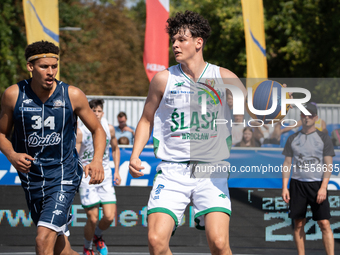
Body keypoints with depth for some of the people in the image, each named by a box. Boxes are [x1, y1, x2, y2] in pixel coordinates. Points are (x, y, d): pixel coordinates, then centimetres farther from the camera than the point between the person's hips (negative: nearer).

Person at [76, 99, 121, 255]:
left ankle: (97, 236, 26)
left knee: (109, 217, -7)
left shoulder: (109, 129, 3)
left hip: (105, 178, 3)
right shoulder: (80, 132, -9)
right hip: (86, 178, -3)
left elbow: (115, 149, 20)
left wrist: (116, 171, 13)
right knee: (92, 218, -6)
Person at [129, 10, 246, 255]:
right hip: (172, 171, 1)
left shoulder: (225, 79, 2)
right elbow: (147, 120, 16)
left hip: (212, 172, -1)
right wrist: (135, 155, 3)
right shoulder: (163, 79, 5)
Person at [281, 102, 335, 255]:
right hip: (297, 184, 3)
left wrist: (323, 187, -12)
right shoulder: (293, 139, 11)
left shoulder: (323, 138, 4)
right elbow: (287, 163, 12)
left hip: (317, 184, -3)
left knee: (324, 224, -9)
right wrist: (284, 187, 2)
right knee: (298, 224, 3)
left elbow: (328, 164, 0)